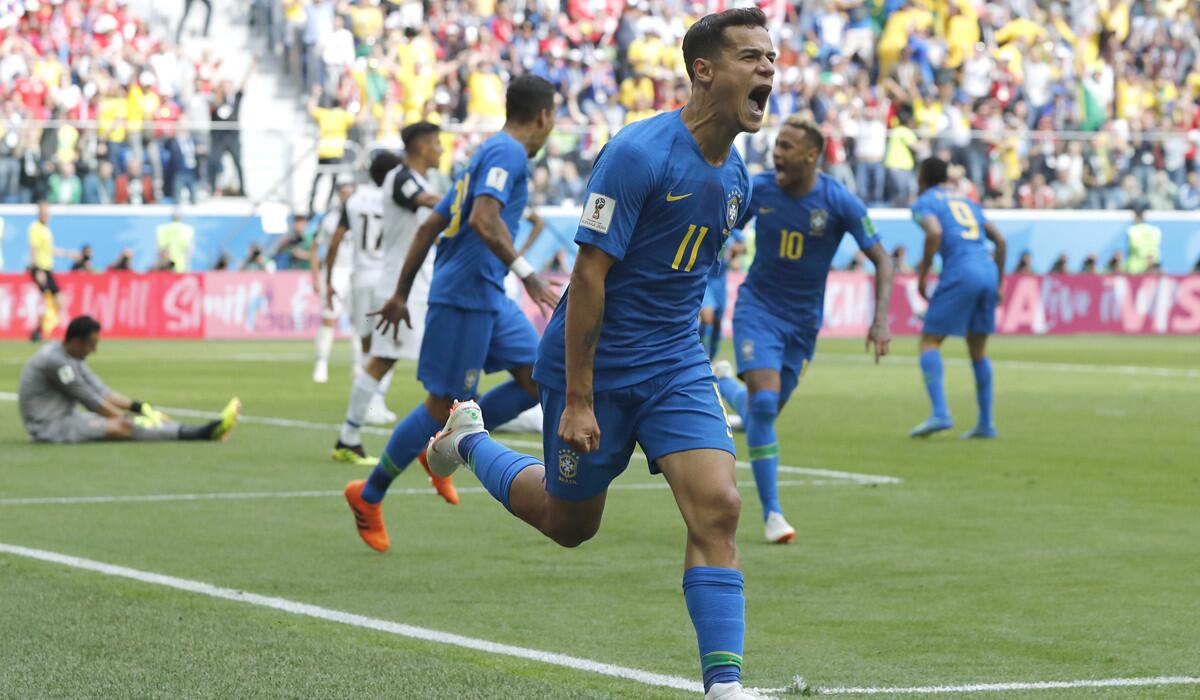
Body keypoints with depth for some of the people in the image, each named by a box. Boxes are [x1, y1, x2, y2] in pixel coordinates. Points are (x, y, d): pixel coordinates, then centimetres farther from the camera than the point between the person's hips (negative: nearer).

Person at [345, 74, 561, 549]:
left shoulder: (488, 154, 20)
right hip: (466, 294, -10)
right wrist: (526, 273, -29)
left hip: (489, 296, 10)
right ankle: (369, 496, 7)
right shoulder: (508, 152, -10)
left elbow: (429, 226, 21)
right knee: (445, 403, -4)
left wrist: (401, 293, 22)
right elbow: (484, 219, -26)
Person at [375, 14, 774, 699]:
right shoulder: (638, 153, -20)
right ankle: (470, 439, 40)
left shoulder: (736, 177, 4)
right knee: (569, 524, 12)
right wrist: (578, 401, -21)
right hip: (596, 366, -6)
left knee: (718, 508, -14)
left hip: (677, 367, 6)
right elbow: (589, 275, -20)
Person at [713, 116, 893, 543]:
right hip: (757, 306, -1)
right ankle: (771, 513, -12)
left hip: (802, 319, 1)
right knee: (764, 403, -19)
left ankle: (722, 383, 46)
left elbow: (881, 260, -9)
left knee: (767, 410, 10)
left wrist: (880, 320, -19)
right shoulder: (757, 189, -10)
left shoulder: (840, 203, -14)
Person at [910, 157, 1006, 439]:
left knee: (930, 342, 0)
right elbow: (1000, 240, 20)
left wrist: (922, 274, -6)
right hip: (988, 271, 6)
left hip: (959, 272, -6)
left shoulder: (924, 203, 7)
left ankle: (940, 413, -17)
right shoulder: (967, 202, 26)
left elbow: (935, 232, -14)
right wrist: (998, 284, 24)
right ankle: (985, 423, 15)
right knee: (978, 350, 16)